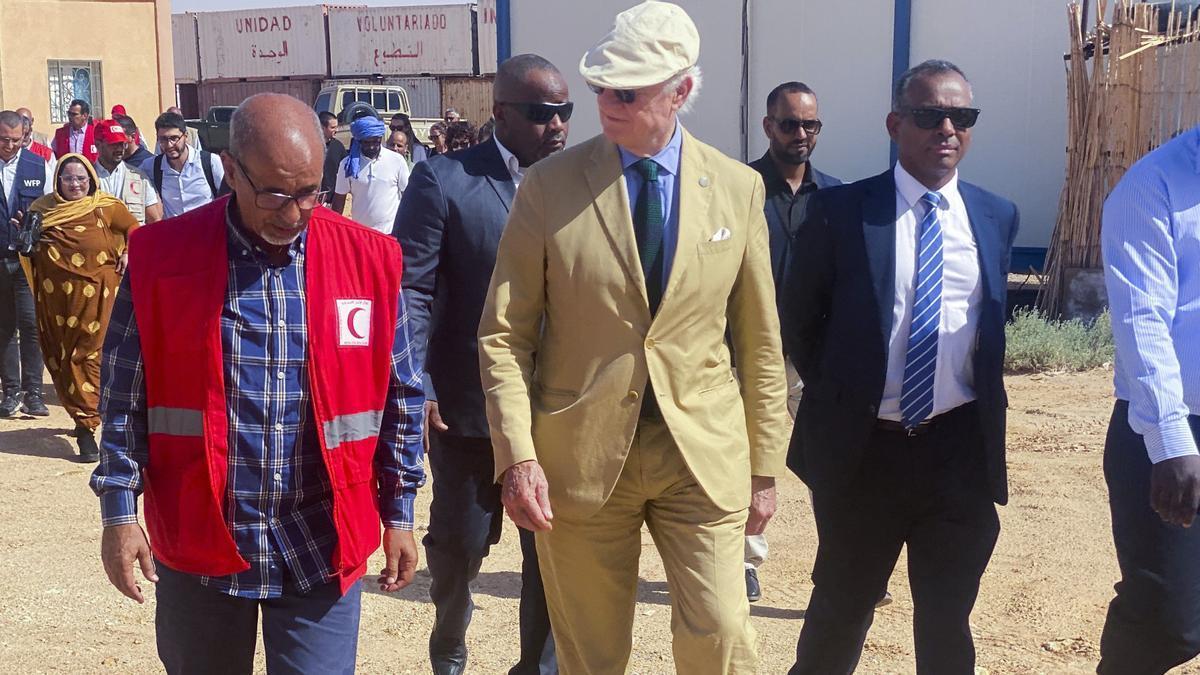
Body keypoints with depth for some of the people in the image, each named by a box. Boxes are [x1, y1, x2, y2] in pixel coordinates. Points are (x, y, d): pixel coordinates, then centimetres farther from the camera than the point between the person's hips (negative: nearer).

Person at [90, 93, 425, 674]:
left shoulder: (371, 260, -4)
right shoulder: (161, 256, -6)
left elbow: (400, 397, 5)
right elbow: (126, 396, 1)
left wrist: (398, 514, 6)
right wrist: (119, 512, -2)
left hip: (322, 546, 0)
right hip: (197, 543, 1)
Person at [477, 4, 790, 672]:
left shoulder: (738, 188, 1)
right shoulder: (548, 186, -4)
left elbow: (760, 341, 6)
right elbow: (504, 334, -2)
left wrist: (765, 467, 7)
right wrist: (517, 456, -11)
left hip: (703, 454, 1)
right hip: (580, 455, 0)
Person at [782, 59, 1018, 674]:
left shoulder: (997, 217, 4)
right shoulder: (839, 210, -7)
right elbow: (798, 320, 3)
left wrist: (984, 408, 10)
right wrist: (836, 398, 3)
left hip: (961, 449, 2)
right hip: (862, 446, -2)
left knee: (948, 618, 13)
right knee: (842, 607, 15)